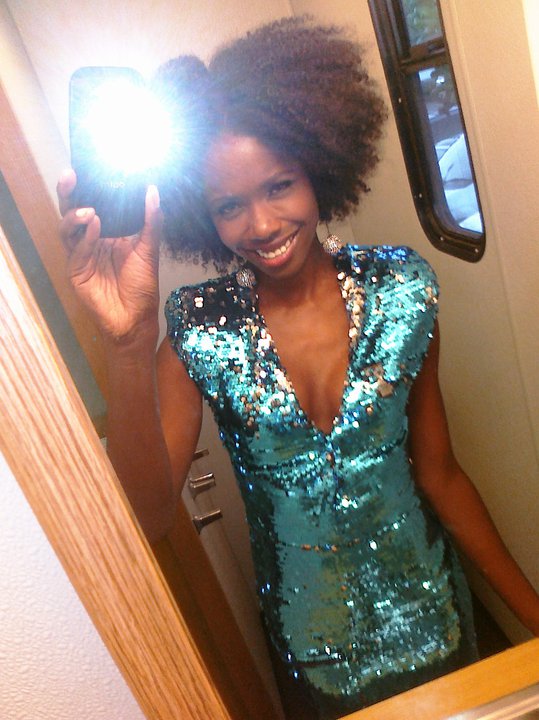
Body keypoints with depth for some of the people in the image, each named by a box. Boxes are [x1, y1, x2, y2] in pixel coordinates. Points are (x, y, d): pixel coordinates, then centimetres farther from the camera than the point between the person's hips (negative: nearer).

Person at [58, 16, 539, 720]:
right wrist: (128, 341, -39)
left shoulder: (401, 288, -14)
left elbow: (439, 472, -6)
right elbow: (150, 517, -27)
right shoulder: (200, 328, -17)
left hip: (430, 616, 2)